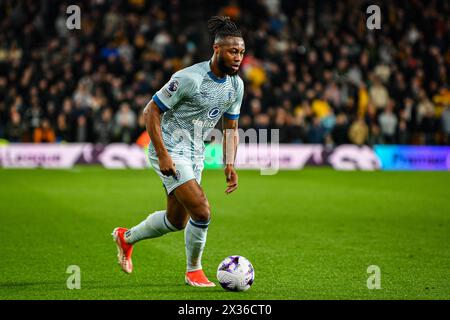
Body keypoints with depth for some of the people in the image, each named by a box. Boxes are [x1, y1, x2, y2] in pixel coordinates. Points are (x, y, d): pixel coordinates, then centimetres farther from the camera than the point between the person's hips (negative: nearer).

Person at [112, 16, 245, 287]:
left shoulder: (236, 85, 1)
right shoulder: (189, 78, -22)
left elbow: (231, 128, 13)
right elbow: (151, 111, -16)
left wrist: (230, 165, 0)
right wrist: (163, 155, -22)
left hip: (195, 155, 8)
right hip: (171, 153, -8)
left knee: (176, 221, 17)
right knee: (202, 211, -18)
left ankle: (127, 237, 43)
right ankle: (194, 271, 3)